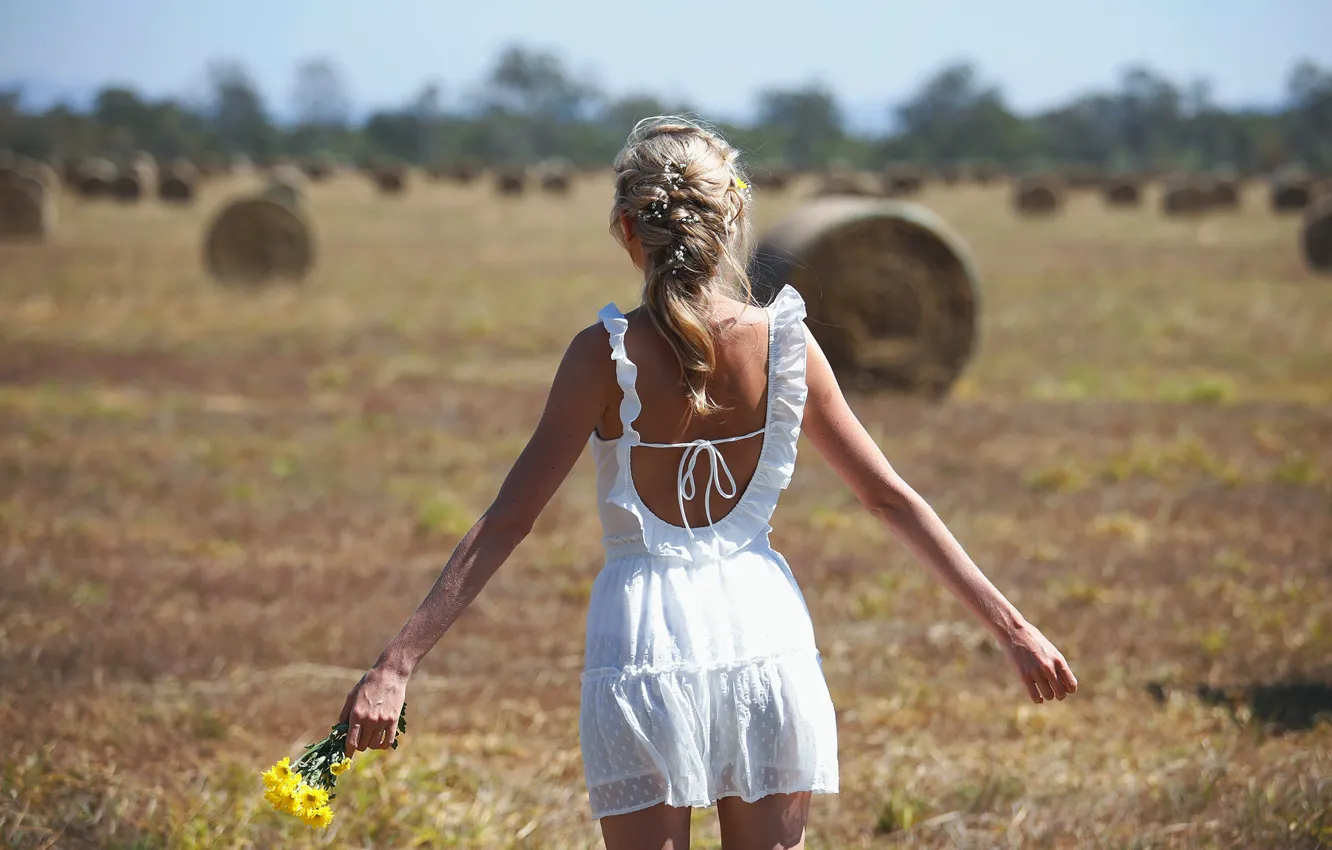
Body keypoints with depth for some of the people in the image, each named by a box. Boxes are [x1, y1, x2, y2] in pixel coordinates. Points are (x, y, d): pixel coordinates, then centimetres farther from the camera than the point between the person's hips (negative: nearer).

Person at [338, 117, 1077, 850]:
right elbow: (891, 498, 2)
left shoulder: (607, 356, -9)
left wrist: (396, 666, -7)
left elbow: (506, 522, -10)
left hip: (644, 639, -2)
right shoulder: (783, 343, -2)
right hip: (764, 632, 2)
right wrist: (1011, 627, 10)